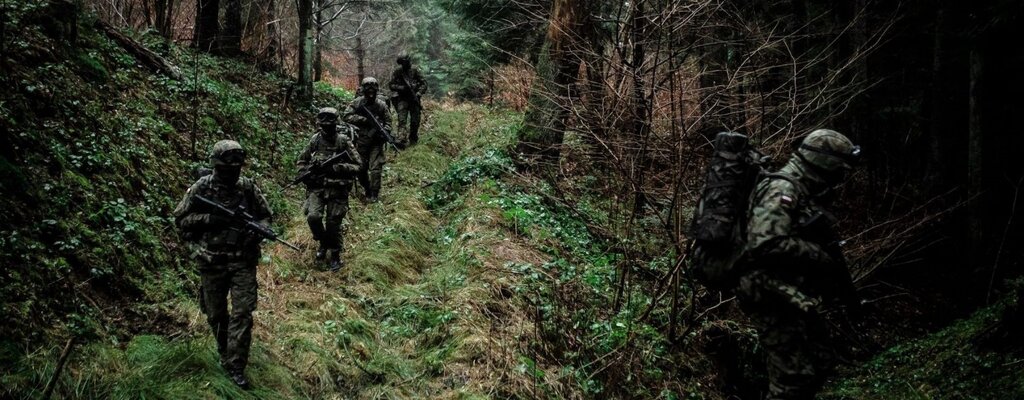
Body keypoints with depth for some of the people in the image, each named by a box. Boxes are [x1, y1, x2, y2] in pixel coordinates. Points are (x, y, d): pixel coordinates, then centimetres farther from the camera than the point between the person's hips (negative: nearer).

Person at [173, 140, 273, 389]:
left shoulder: (248, 187, -2)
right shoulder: (201, 188, -6)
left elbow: (266, 215, 9)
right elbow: (180, 219, -1)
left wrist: (257, 232, -13)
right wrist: (209, 219, -16)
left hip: (243, 261, 0)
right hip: (212, 262, 0)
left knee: (243, 313, -5)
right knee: (216, 314, 12)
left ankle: (235, 366, 0)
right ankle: (225, 353, 35)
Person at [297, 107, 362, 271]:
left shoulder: (343, 141, -7)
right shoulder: (315, 140, 3)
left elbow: (358, 165, -7)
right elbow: (302, 161, 17)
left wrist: (336, 168, -18)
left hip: (337, 189, -3)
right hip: (317, 187, 3)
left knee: (333, 224, 0)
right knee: (313, 217, -15)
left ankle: (335, 255, 21)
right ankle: (323, 242, 14)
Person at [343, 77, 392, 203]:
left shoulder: (381, 105, 0)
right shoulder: (357, 103, -3)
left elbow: (388, 121, 9)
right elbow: (346, 116, -11)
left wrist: (385, 132, -11)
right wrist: (364, 119, -18)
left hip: (376, 142, -1)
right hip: (361, 141, 1)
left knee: (375, 169, -7)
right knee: (361, 168, 9)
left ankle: (374, 195, 2)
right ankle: (366, 189, 29)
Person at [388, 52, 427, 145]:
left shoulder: (415, 70, 2)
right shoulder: (397, 72, 0)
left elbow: (424, 83, 3)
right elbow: (390, 85, 0)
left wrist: (419, 93, -11)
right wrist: (401, 88, -15)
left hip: (414, 99, 2)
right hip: (402, 99, -2)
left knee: (415, 121, 4)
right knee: (402, 120, -15)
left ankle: (413, 140, 21)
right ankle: (402, 140, -25)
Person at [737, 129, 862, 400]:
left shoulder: (801, 193, 13)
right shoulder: (782, 190, -18)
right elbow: (765, 245, -29)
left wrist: (842, 288, 14)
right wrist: (819, 257, -19)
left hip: (792, 298, 10)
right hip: (774, 299, -10)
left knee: (821, 362, 19)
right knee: (794, 376, -6)